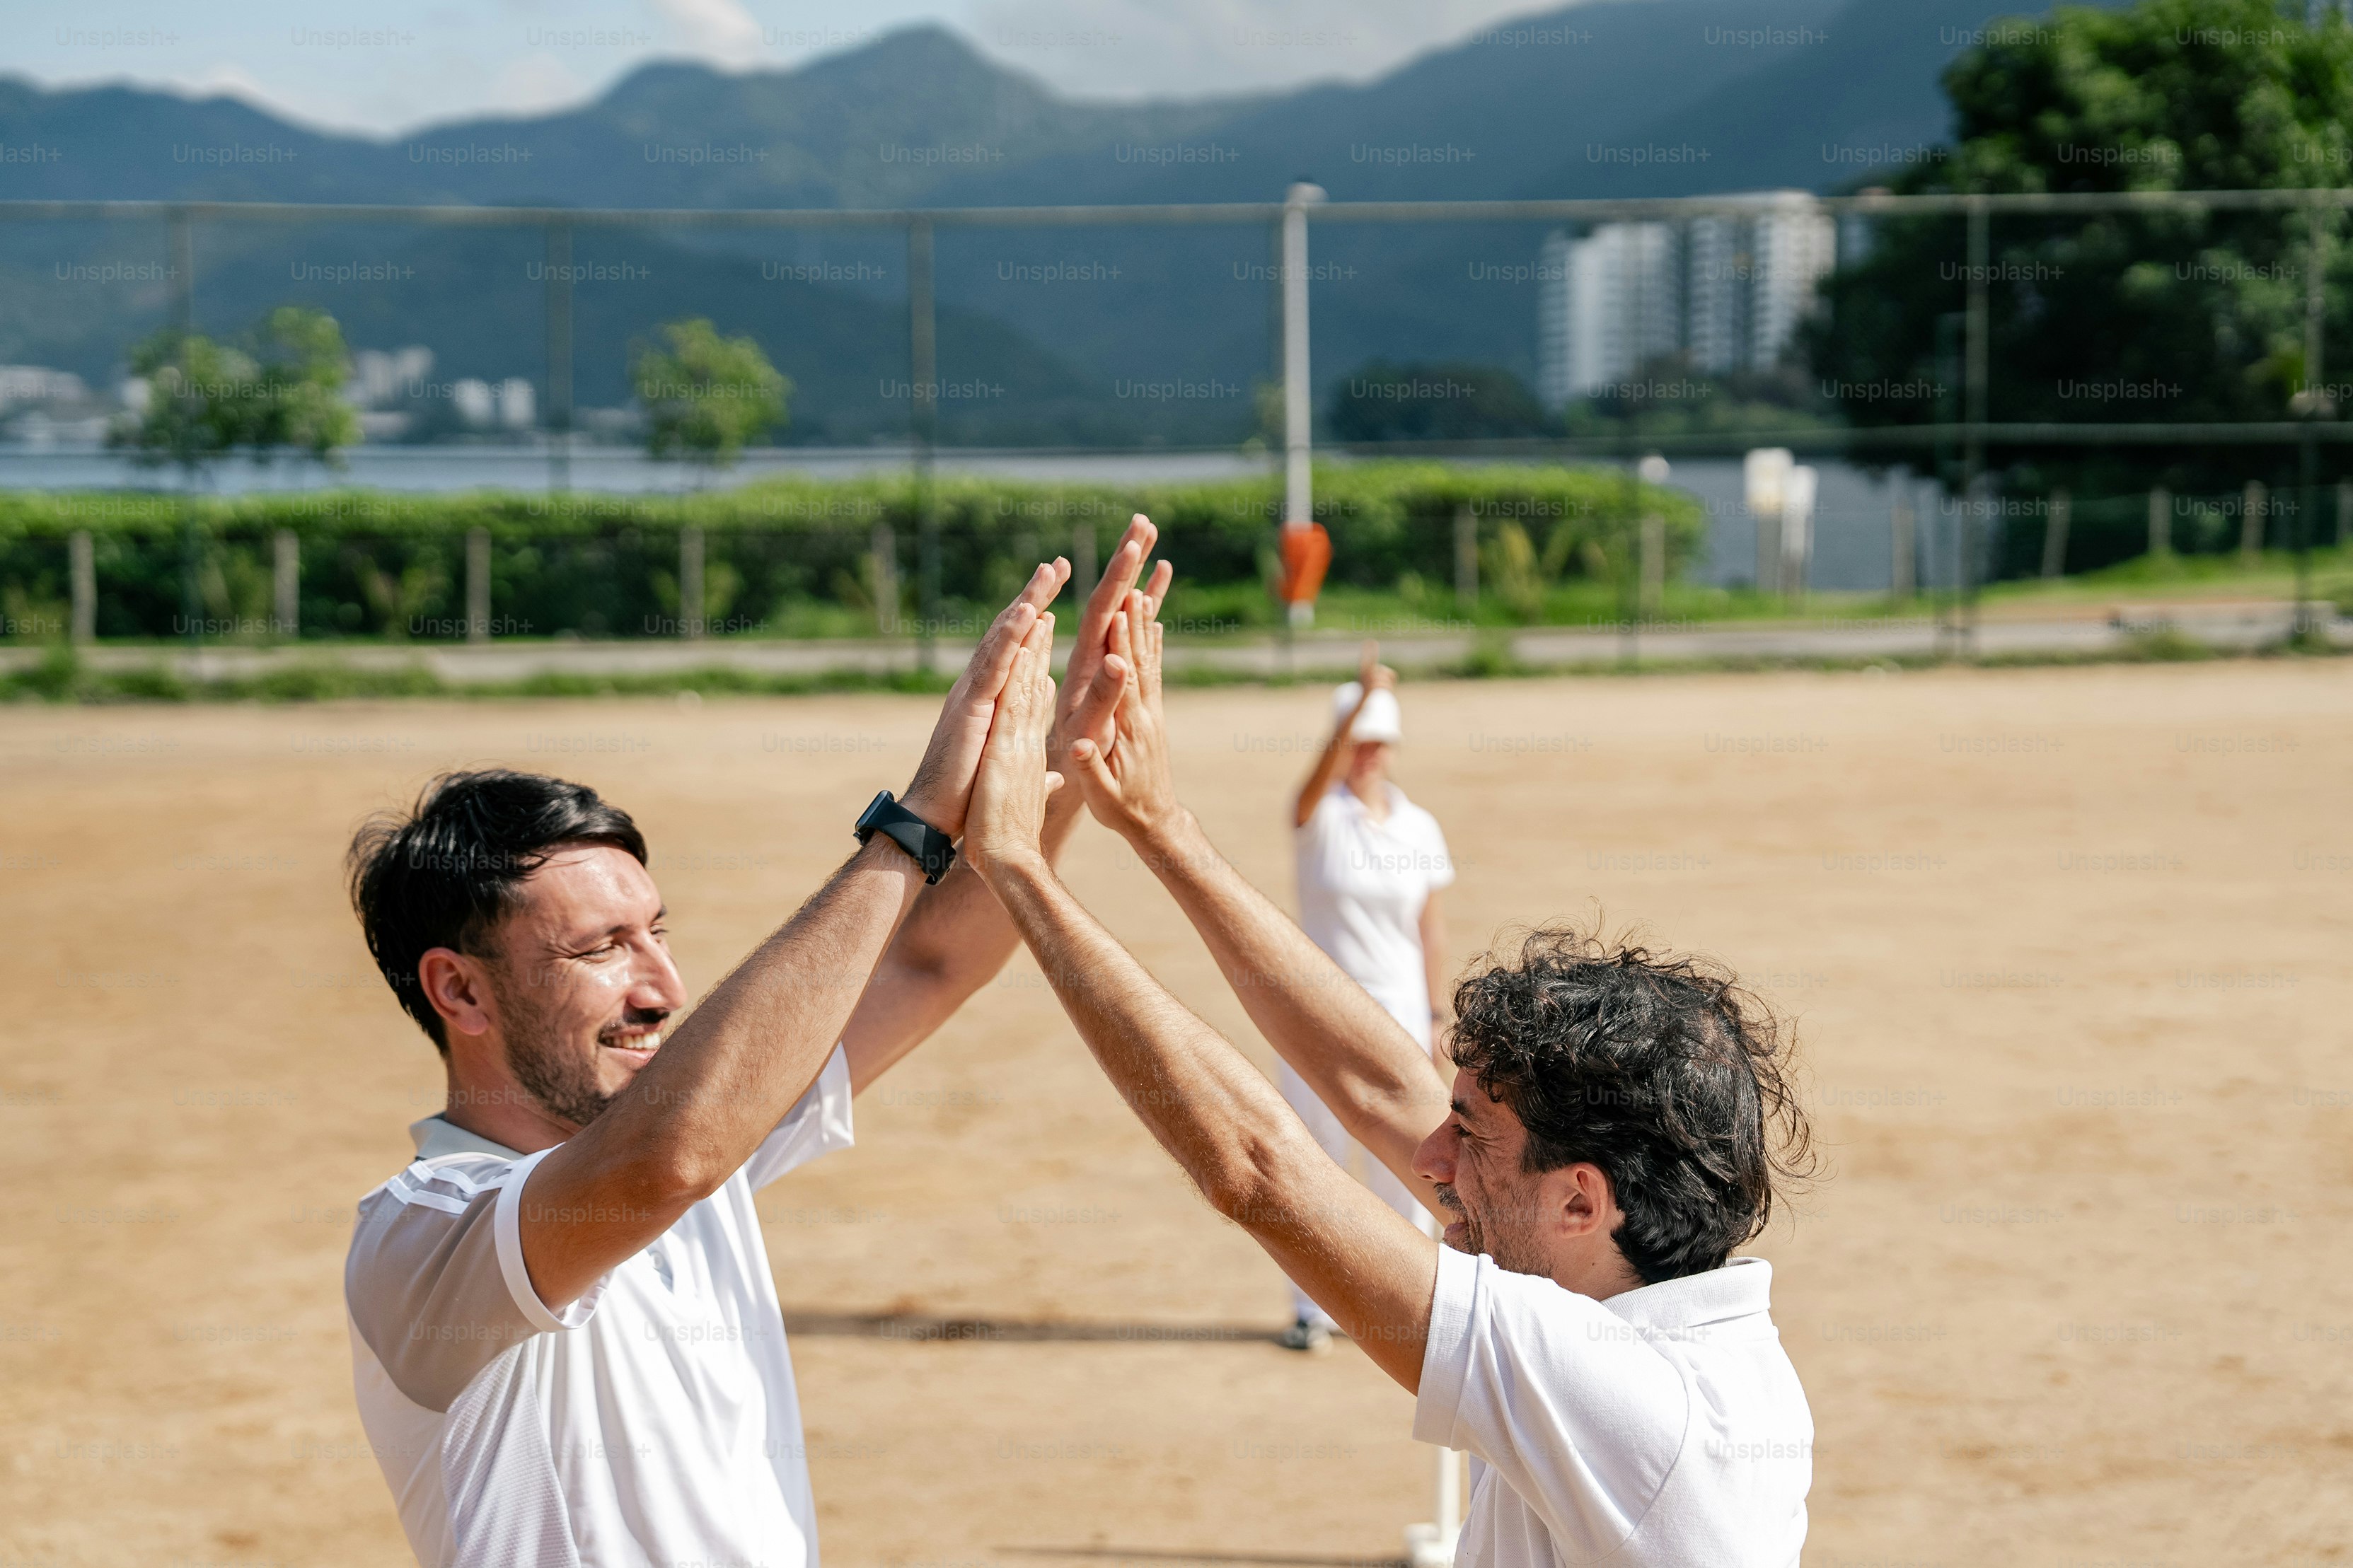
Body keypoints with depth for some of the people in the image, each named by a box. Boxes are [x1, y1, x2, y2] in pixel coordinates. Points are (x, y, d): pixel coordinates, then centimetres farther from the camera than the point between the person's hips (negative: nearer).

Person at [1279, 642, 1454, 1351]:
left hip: (1397, 1011, 2)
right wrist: (1364, 699, -42)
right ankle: (1311, 1310, 12)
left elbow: (1430, 926, 7)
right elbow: (1322, 775, -28)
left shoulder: (1419, 828, 5)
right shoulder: (1319, 817, -5)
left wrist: (1435, 1017, 3)